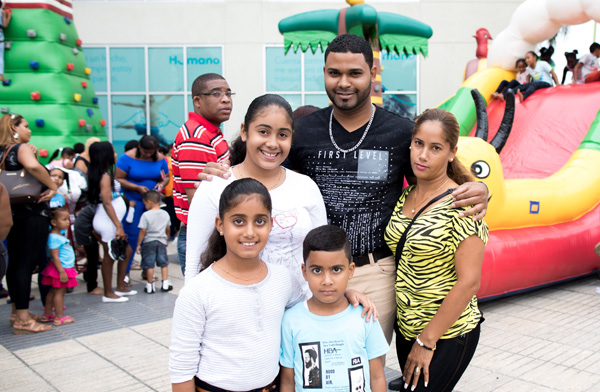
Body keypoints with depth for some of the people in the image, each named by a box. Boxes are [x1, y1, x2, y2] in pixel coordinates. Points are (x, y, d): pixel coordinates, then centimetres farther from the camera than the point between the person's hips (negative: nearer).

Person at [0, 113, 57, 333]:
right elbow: (32, 166, -33)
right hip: (32, 213, -9)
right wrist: (53, 186, -23)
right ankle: (23, 320, -7)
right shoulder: (22, 148, -11)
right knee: (27, 264, -8)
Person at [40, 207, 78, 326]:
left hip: (65, 269, 10)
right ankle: (59, 317, 1)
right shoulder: (54, 238, -19)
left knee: (53, 291, 15)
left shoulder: (59, 236, 12)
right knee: (59, 292, -4)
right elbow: (55, 256, -22)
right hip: (60, 268, -10)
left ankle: (47, 315, 23)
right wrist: (61, 271, -24)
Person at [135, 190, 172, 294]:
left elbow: (143, 231, -12)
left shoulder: (146, 215, -12)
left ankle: (150, 286, 8)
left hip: (149, 242, -4)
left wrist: (138, 244, -5)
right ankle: (165, 283, 13)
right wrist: (166, 239, 27)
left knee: (149, 264, 3)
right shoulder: (165, 214, 3)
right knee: (164, 263, 13)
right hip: (162, 241, 4)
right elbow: (168, 228, 12)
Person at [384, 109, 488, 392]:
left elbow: (468, 282, -19)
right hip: (405, 328, 6)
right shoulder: (404, 196, 2)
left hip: (447, 336, -6)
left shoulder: (462, 205, -17)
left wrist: (427, 341, -16)